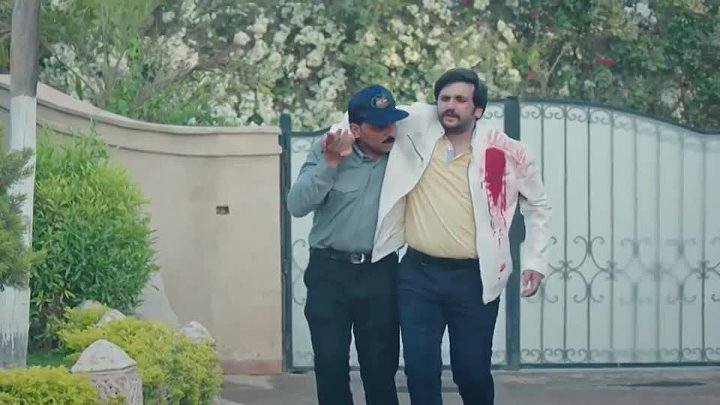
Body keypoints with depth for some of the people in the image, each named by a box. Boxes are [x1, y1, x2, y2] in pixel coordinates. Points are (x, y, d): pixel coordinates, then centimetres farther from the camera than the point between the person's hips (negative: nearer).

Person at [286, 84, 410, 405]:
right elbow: (297, 205, -13)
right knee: (330, 363, 1)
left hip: (380, 271, 1)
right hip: (328, 271, 0)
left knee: (381, 364, 7)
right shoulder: (327, 150, -2)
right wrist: (328, 165, -22)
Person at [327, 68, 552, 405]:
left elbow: (538, 206, 10)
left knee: (472, 370, 6)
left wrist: (535, 261, 4)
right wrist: (341, 130, -4)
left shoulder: (507, 152, -3)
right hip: (418, 274, 1)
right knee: (421, 368, -1)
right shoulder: (418, 125, -1)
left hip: (474, 278, -1)